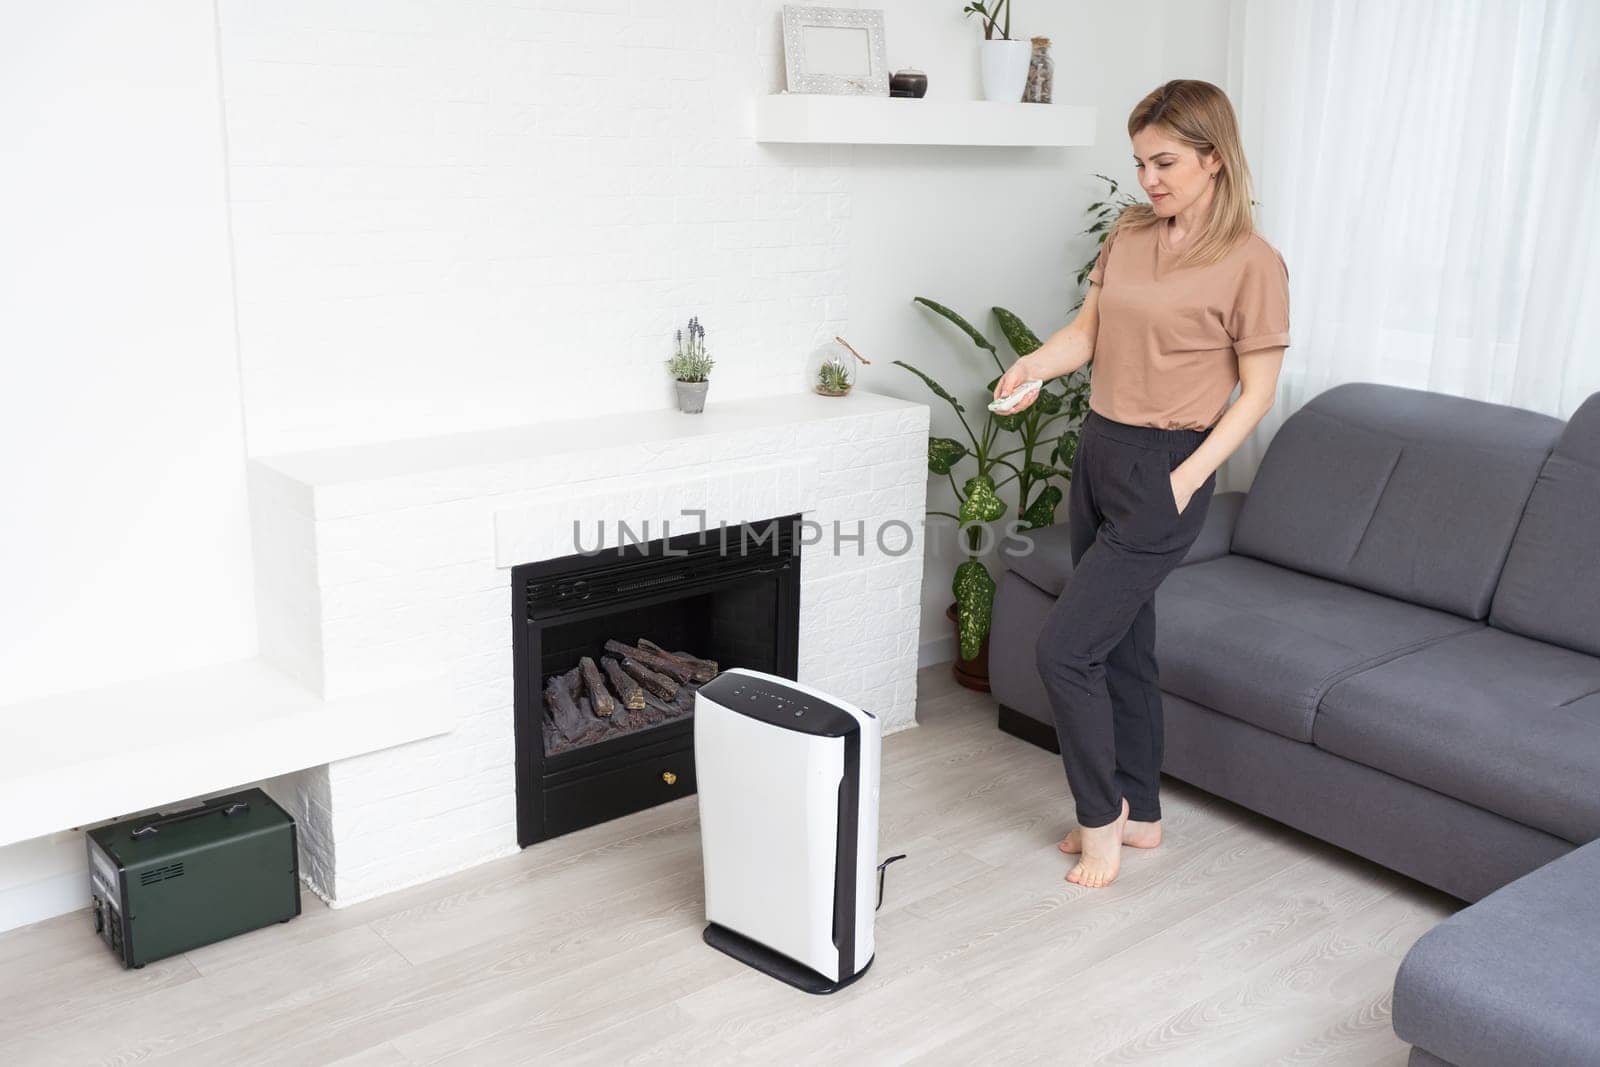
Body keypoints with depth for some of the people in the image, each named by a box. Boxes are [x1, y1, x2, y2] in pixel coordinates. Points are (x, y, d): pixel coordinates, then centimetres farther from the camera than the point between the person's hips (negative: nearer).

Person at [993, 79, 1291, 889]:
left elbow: (1257, 390, -9)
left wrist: (1187, 477, -17)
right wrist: (1032, 364, -13)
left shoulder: (1251, 263, -12)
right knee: (1121, 644, 15)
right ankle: (1138, 813, 31)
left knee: (1063, 648, -8)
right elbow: (1087, 332, 7)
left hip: (1166, 468, -7)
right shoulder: (1128, 234, 7)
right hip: (1099, 451, 7)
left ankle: (1101, 821, 13)